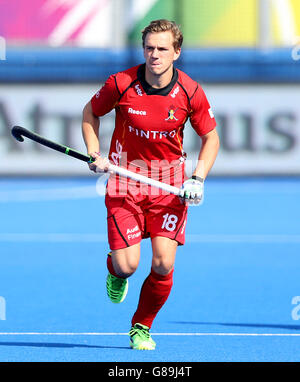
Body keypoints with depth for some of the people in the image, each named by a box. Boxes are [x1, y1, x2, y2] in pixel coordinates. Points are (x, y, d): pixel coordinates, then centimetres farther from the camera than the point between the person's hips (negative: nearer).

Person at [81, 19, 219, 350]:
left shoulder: (190, 93, -10)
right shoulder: (121, 84, -12)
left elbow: (210, 137, 4)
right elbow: (90, 112, 7)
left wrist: (198, 179, -10)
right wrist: (95, 154, -6)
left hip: (170, 185, 1)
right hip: (125, 180, -1)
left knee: (163, 266, -8)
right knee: (127, 265, -10)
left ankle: (141, 327, 17)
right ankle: (114, 268, 30)